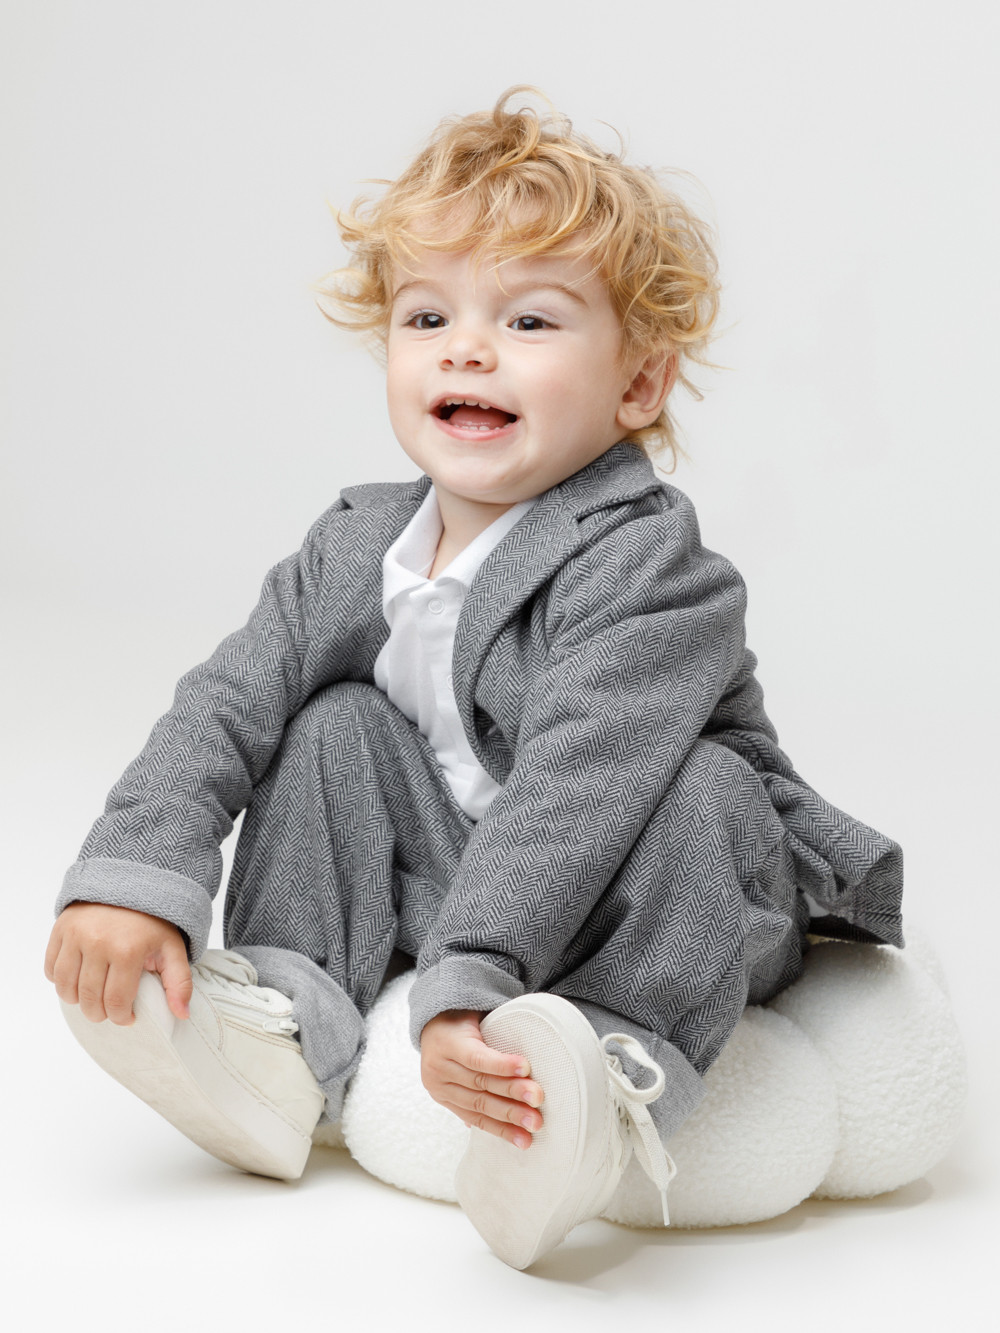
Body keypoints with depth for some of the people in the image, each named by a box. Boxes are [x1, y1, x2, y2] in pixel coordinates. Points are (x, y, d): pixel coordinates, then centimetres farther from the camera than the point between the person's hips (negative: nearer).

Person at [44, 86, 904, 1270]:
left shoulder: (644, 566, -25)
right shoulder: (358, 546, -4)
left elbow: (574, 788, -36)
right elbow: (227, 703, -7)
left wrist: (466, 983, -45)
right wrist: (132, 875, -21)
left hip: (692, 905, -6)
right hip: (460, 891, 6)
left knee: (694, 788, -32)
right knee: (339, 728, -6)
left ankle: (612, 1073, -38)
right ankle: (287, 1025, -10)